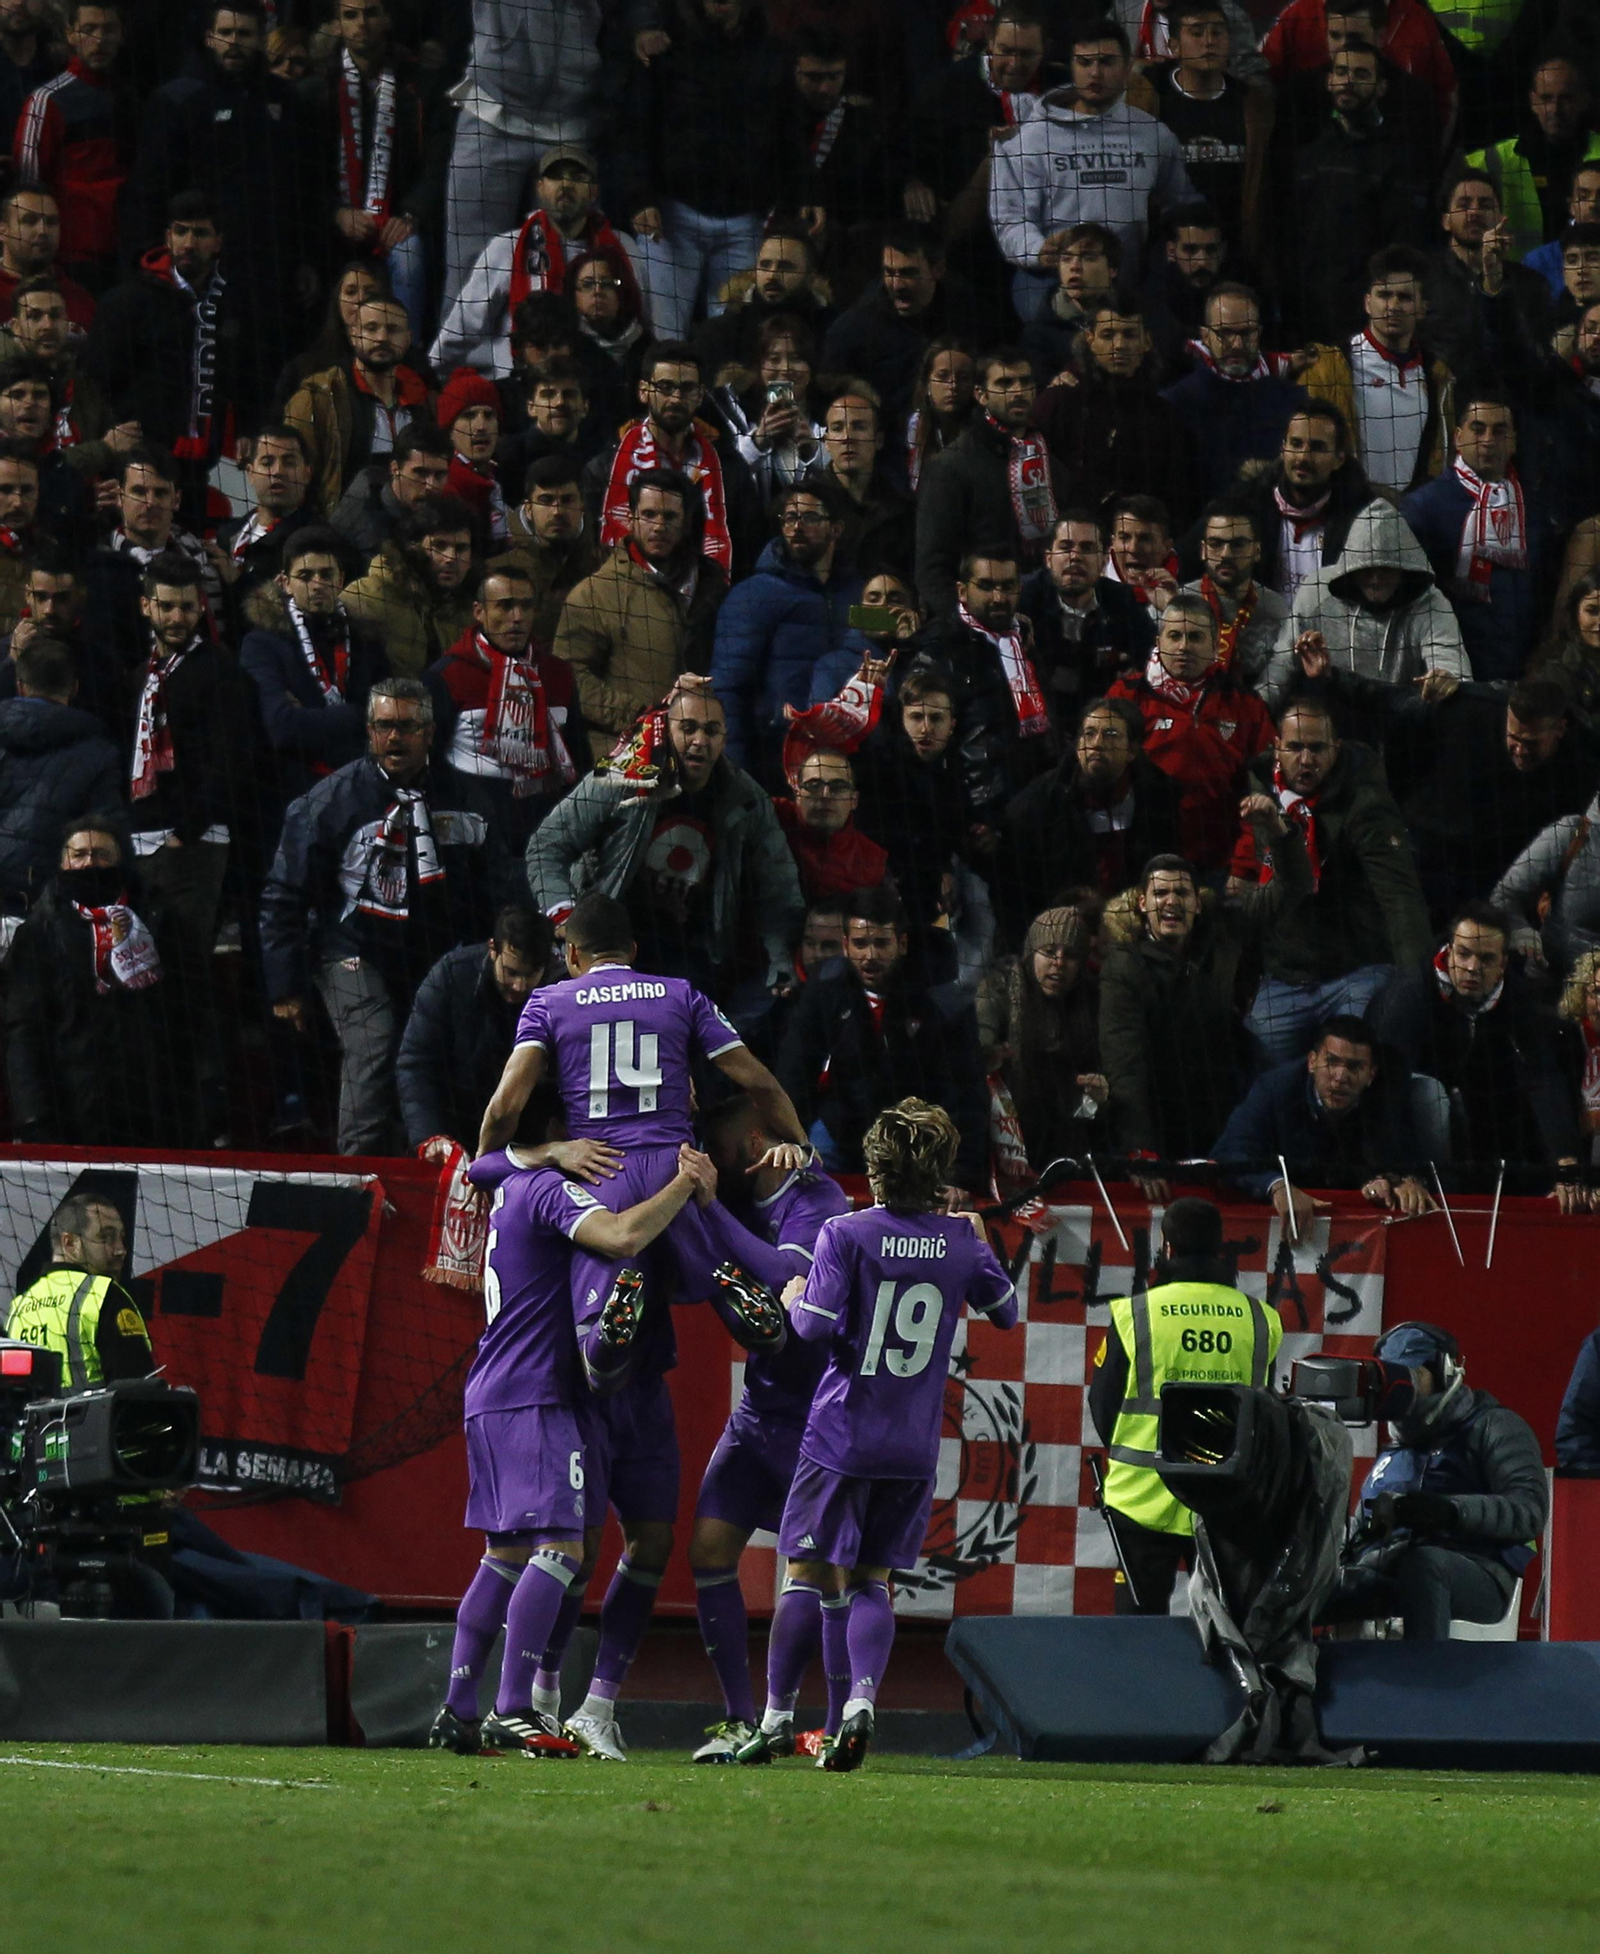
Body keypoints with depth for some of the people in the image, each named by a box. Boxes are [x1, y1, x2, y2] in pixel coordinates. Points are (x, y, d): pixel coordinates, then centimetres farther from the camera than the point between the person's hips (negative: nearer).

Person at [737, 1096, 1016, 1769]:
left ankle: (777, 1716, 2)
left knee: (807, 1574, 3)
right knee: (872, 1581, 10)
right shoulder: (962, 1243, 3)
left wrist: (795, 1301, 4)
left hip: (842, 1435, -4)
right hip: (915, 1444, 4)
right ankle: (860, 1701, -10)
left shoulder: (846, 1234, -10)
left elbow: (816, 1324, -18)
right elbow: (1006, 1312, 19)